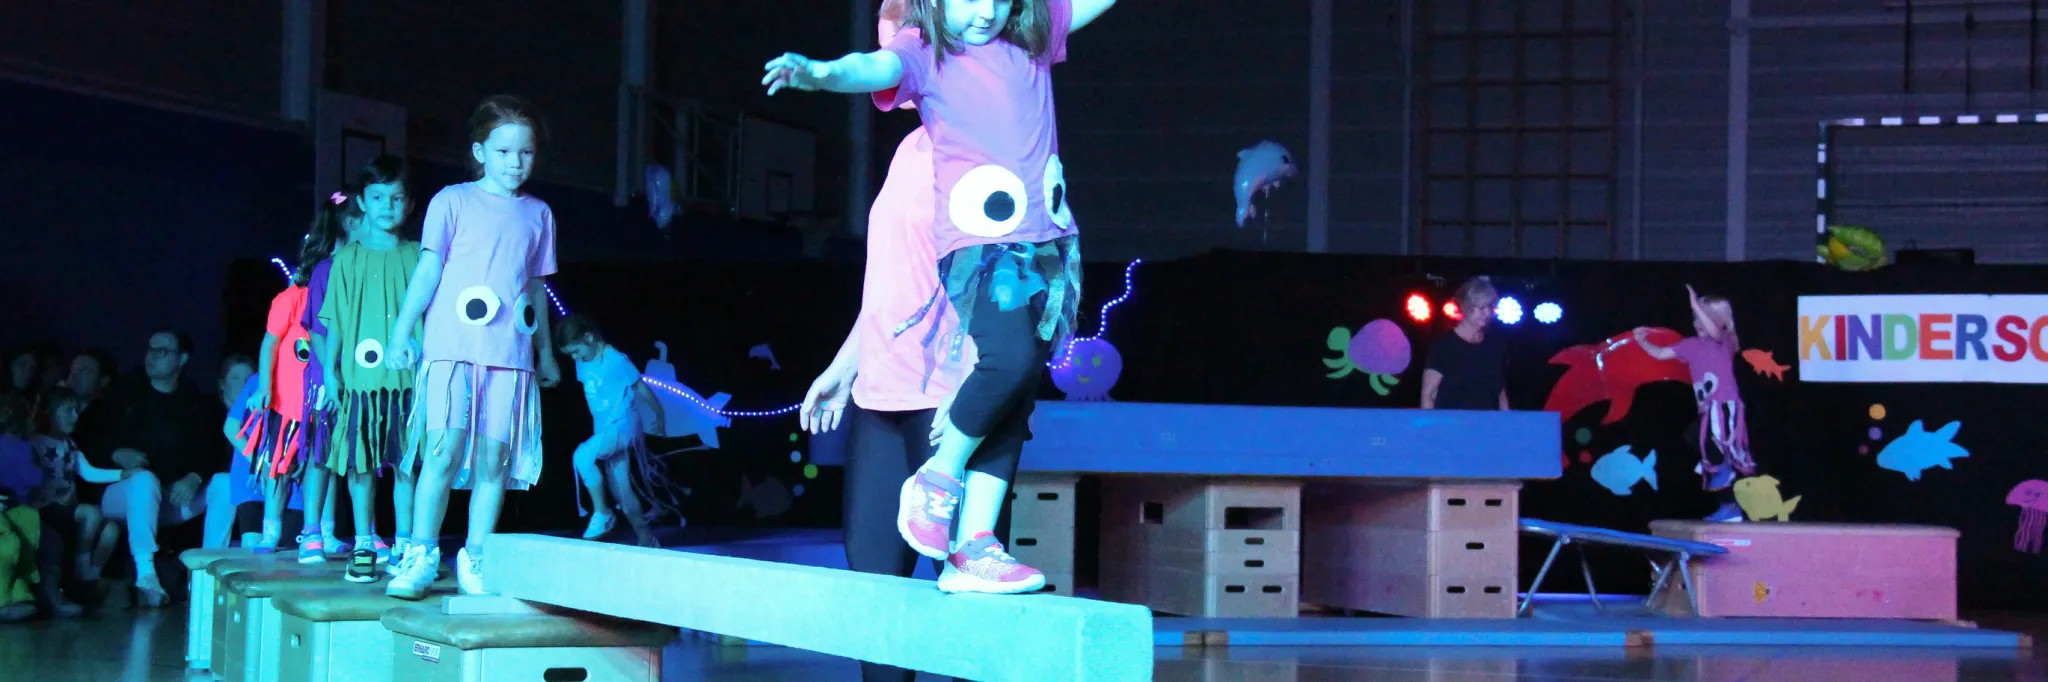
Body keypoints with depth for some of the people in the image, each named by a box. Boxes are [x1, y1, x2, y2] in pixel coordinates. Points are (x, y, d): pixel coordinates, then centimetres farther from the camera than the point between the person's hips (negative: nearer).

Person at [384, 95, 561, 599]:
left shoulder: (538, 214, 16)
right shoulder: (453, 201, 6)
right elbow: (428, 270, 4)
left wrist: (546, 353, 24)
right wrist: (401, 332, -2)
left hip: (510, 353, 3)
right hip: (452, 348, -3)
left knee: (493, 458, -1)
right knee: (443, 449, -13)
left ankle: (476, 559, 7)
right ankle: (421, 555, -5)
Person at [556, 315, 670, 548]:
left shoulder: (617, 361, -15)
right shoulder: (582, 365, 5)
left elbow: (641, 388, -6)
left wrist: (659, 416, 4)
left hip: (623, 426, -8)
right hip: (604, 430, 8)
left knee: (583, 456, -29)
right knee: (620, 489, 7)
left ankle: (602, 513, -16)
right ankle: (646, 539, 16)